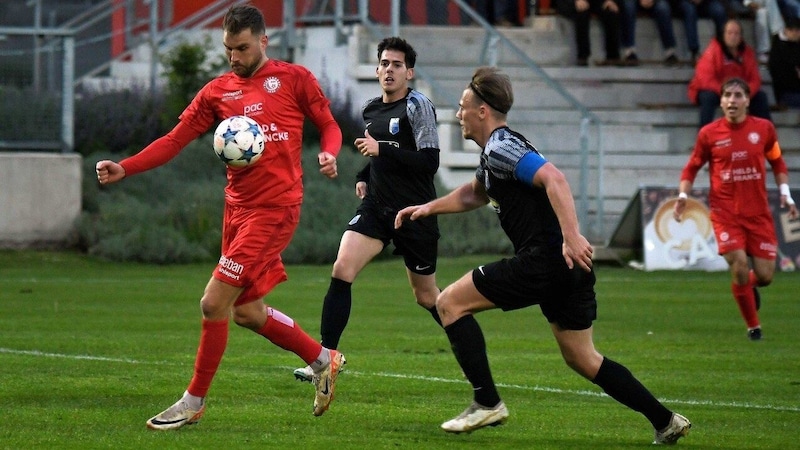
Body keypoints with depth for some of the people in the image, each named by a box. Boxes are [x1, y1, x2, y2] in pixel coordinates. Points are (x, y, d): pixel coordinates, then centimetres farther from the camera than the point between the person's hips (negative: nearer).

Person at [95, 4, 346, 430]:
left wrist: (328, 155, -16)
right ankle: (324, 359, 33)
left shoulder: (293, 78, 0)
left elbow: (328, 126, 6)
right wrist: (124, 169, -6)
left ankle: (193, 403, 3)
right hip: (237, 207, 6)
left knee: (215, 303, -11)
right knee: (246, 311, 12)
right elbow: (175, 139, 6)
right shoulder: (217, 91, 10)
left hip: (274, 207, -6)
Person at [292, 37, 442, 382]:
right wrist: (363, 177, 11)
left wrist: (381, 149, -22)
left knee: (425, 296, 6)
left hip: (414, 213, -5)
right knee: (341, 271, -15)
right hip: (376, 207, 5)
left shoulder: (418, 106, -10)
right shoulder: (370, 110, 11)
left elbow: (430, 162, -19)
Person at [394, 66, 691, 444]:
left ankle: (487, 402, -5)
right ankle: (665, 421, 12)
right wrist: (428, 208, 36)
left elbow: (553, 178, -24)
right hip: (566, 263, 10)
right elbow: (475, 193, 43)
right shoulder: (496, 150, 22)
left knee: (450, 302, -2)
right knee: (583, 360, 16)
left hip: (546, 258, -10)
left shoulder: (500, 147, -9)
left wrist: (571, 236, -32)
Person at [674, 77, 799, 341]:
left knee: (765, 275, -2)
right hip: (725, 212, -2)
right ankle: (753, 326, 4)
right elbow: (692, 168, 6)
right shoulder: (709, 133, -3)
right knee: (739, 265, -17)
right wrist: (683, 195, -9)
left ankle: (749, 286, 38)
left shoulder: (764, 128, 1)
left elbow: (777, 162, 14)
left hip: (758, 212, 2)